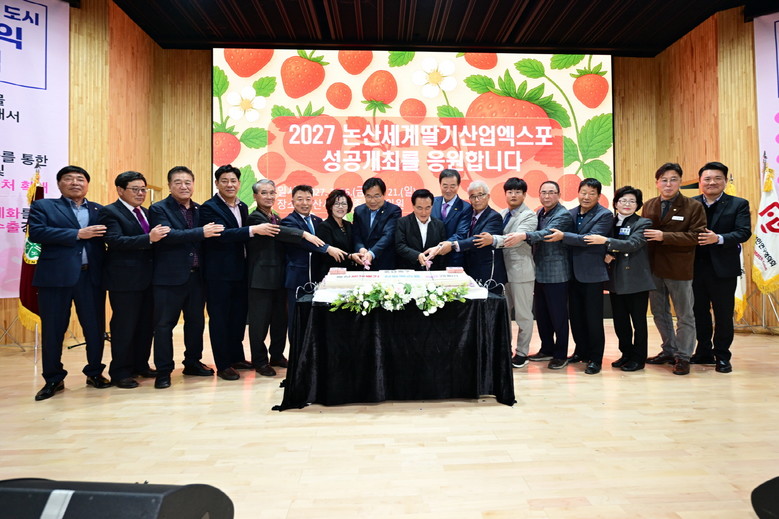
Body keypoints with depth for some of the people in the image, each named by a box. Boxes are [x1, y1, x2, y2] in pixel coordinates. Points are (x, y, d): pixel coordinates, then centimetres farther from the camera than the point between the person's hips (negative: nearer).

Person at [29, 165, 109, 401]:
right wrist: (78, 234, -14)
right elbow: (36, 232, -9)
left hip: (92, 276, 2)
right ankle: (53, 379, 19)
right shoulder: (43, 206, 7)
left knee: (95, 327, 7)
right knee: (53, 329, 5)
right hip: (56, 276, -2)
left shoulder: (99, 210, 14)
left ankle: (95, 372, 24)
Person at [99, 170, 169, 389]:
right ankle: (120, 372, 12)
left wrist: (158, 236, -4)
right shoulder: (110, 212, -6)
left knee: (146, 324, 13)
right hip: (125, 279, -7)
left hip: (148, 278, 7)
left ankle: (141, 365, 26)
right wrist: (149, 238, -30)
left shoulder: (146, 213, 17)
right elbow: (115, 240, -21)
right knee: (124, 326, 1)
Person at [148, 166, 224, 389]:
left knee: (196, 321, 13)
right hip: (169, 277, -5)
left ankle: (192, 363, 29)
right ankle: (163, 371, 12)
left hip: (196, 276, 5)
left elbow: (211, 235, 11)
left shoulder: (200, 210, 13)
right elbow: (167, 235, -20)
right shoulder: (159, 209, -4)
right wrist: (201, 233, -23)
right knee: (164, 324, 1)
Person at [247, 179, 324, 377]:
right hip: (261, 277, -7)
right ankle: (260, 360, 15)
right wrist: (304, 234, -33)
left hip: (279, 277, 8)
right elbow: (279, 232, -24)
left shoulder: (276, 218, 17)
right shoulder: (254, 218, -9)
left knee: (280, 318, 13)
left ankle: (277, 355, 28)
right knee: (260, 320, 2)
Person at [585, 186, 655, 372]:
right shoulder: (611, 223, 9)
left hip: (636, 279, -4)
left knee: (638, 321, 6)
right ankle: (626, 354, 27)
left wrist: (606, 241, -30)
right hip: (616, 280, 5)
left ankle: (638, 358, 18)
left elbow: (632, 244, -21)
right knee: (619, 320, 11)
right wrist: (605, 255, -10)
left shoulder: (643, 224, -5)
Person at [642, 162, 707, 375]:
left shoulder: (694, 207, -6)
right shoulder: (648, 206, 7)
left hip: (679, 269, -5)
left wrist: (664, 236, -23)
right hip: (654, 268, 5)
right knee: (659, 313, 15)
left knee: (684, 315, 6)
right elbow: (643, 234, 8)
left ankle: (683, 356, 18)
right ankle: (669, 350, 31)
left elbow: (696, 236, -16)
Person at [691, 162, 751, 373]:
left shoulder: (738, 204, 1)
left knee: (723, 313, 6)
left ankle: (722, 356, 19)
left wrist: (718, 238, -24)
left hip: (723, 268, -2)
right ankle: (703, 352, 26)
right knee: (699, 312, 12)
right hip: (696, 267, 2)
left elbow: (744, 232, -10)